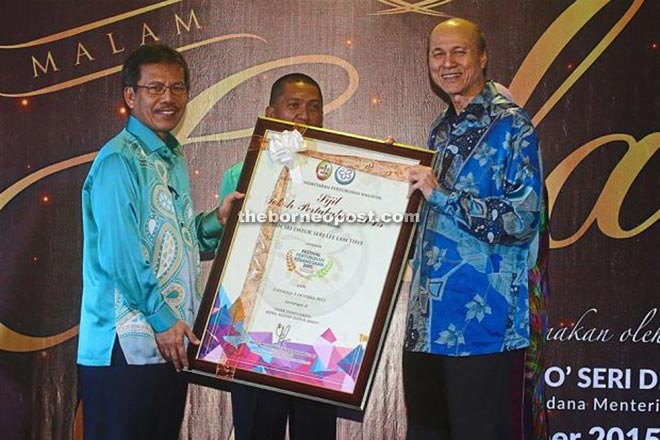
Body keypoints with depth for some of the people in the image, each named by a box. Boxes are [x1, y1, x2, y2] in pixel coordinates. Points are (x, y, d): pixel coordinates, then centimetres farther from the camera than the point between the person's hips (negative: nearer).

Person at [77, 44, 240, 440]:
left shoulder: (172, 158, 16)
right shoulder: (118, 161, -12)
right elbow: (119, 253, -18)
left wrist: (217, 220, 3)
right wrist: (162, 318, -16)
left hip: (170, 340, 9)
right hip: (125, 347, -9)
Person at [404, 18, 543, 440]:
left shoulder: (511, 126, -8)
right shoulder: (442, 130, 16)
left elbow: (521, 220, -16)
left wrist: (440, 193, -18)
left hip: (484, 322, -8)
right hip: (428, 320, 8)